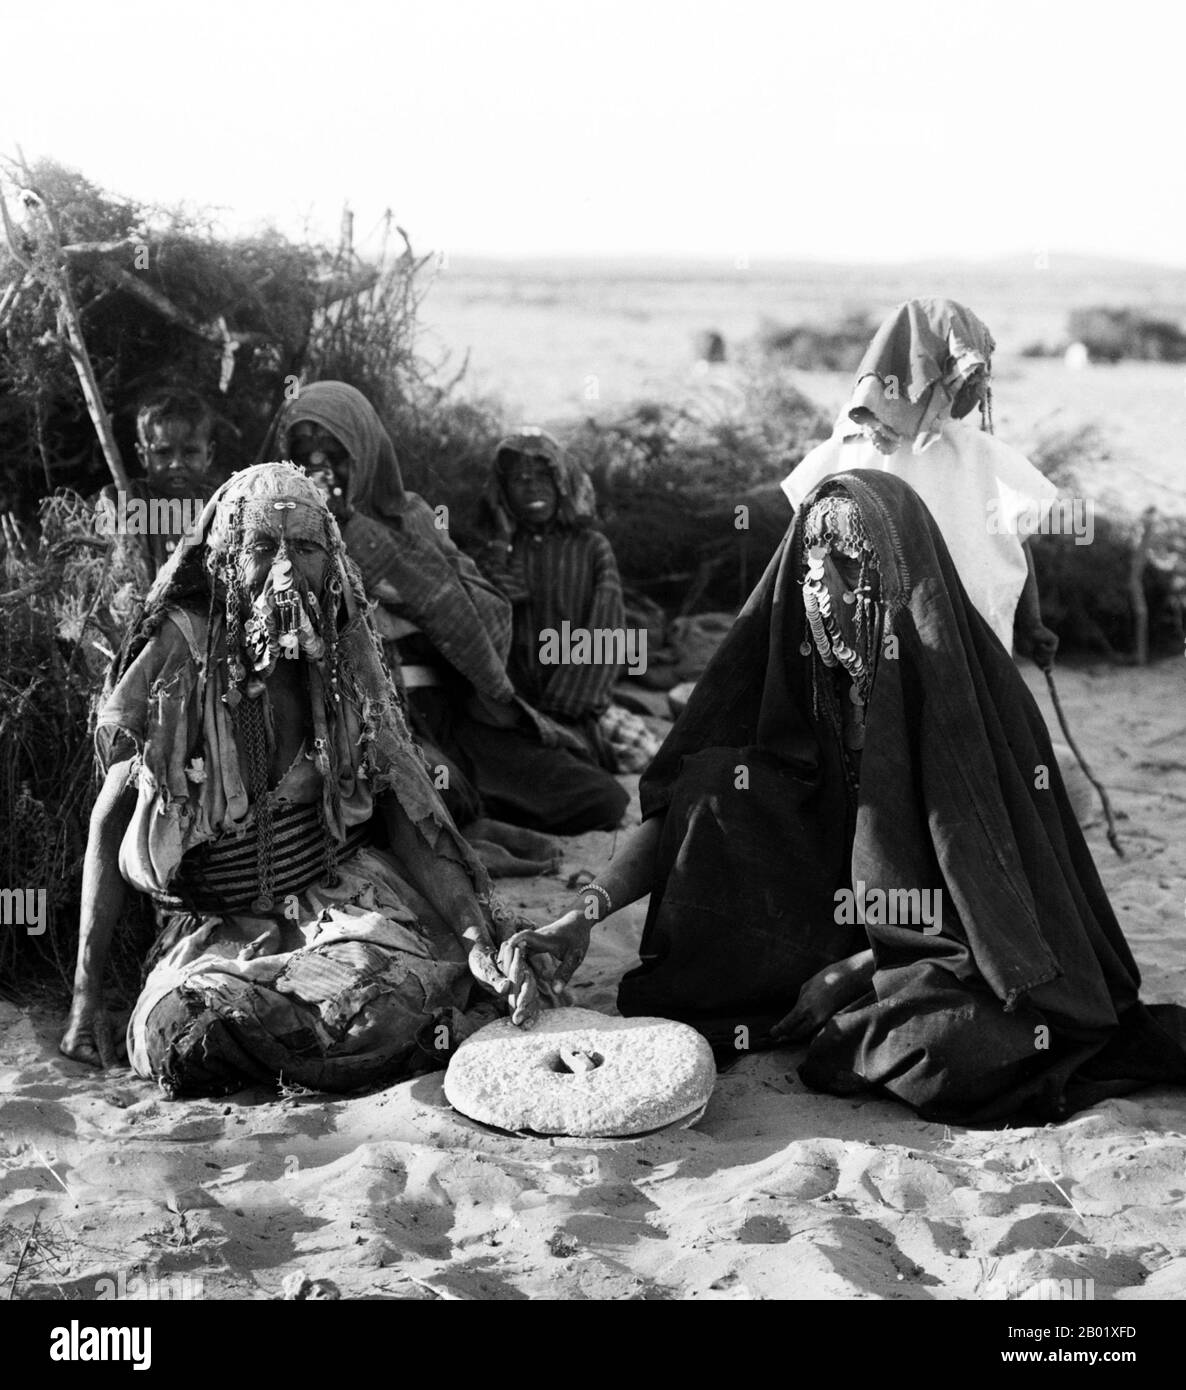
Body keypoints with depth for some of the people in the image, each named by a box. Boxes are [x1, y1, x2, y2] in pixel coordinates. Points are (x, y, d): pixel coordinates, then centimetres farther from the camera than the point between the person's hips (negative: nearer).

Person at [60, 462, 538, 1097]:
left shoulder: (344, 664, 0)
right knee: (178, 1037, -32)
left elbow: (409, 818, -1)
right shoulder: (179, 656, -8)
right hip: (214, 924, -1)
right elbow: (110, 824, -1)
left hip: (342, 891, 1)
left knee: (375, 1011, -31)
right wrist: (86, 995, -5)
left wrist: (480, 944, -16)